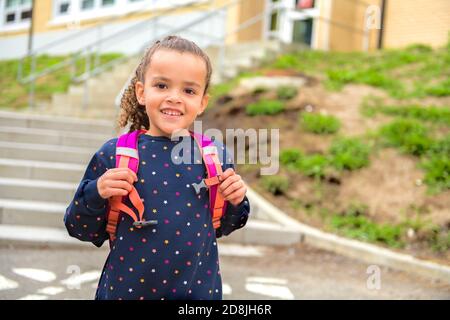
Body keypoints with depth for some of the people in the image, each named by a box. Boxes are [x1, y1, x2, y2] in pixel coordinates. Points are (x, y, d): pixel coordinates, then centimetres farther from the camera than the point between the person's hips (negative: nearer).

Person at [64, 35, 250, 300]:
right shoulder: (114, 154, -8)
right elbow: (83, 229, 0)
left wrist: (235, 203, -9)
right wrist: (96, 194, -18)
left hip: (199, 290, 1)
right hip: (124, 288, -1)